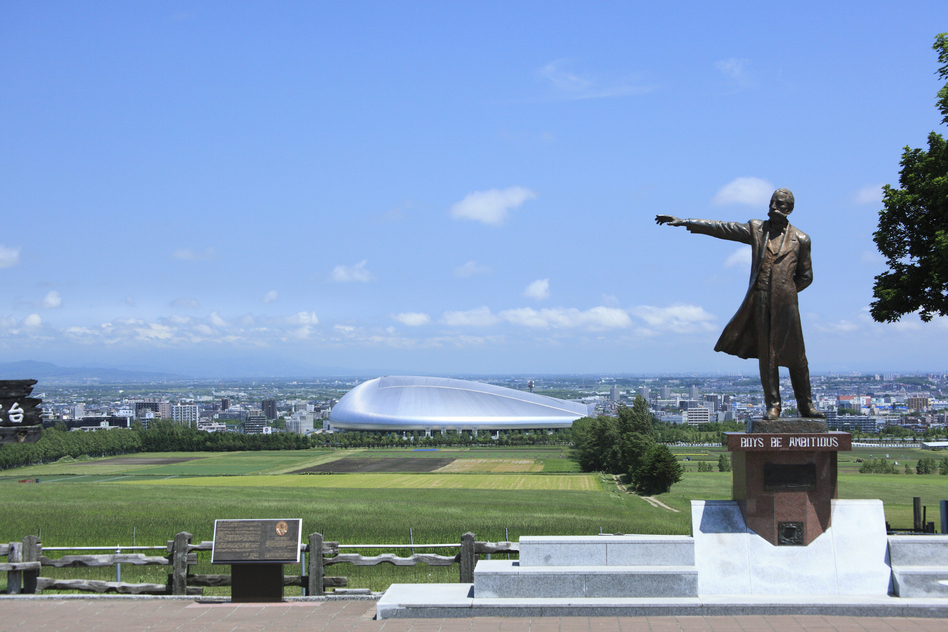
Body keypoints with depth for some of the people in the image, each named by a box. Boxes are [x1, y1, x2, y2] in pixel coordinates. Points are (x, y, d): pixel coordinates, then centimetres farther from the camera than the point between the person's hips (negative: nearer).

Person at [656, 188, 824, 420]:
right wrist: (683, 222, 1)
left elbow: (805, 276, 14)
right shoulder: (756, 229, 10)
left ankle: (806, 405, 14)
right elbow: (720, 228, 6)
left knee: (796, 357, 2)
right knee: (766, 356, 1)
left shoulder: (800, 239, 8)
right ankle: (773, 405, 7)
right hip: (760, 302, 1)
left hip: (786, 304, -1)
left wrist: (785, 292, 1)